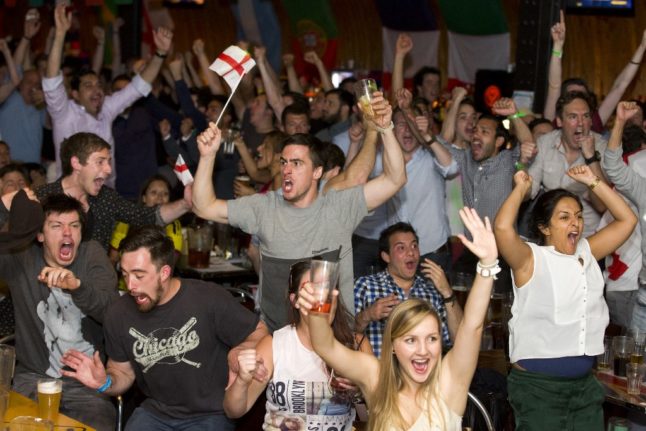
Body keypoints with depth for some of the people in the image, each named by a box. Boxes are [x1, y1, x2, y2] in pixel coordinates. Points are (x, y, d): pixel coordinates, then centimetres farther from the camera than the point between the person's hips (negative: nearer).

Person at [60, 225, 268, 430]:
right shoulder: (119, 314, -3)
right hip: (155, 412, 4)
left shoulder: (209, 300, -16)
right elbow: (123, 372, 12)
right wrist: (105, 383, -11)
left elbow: (259, 335, -3)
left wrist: (238, 353, -24)